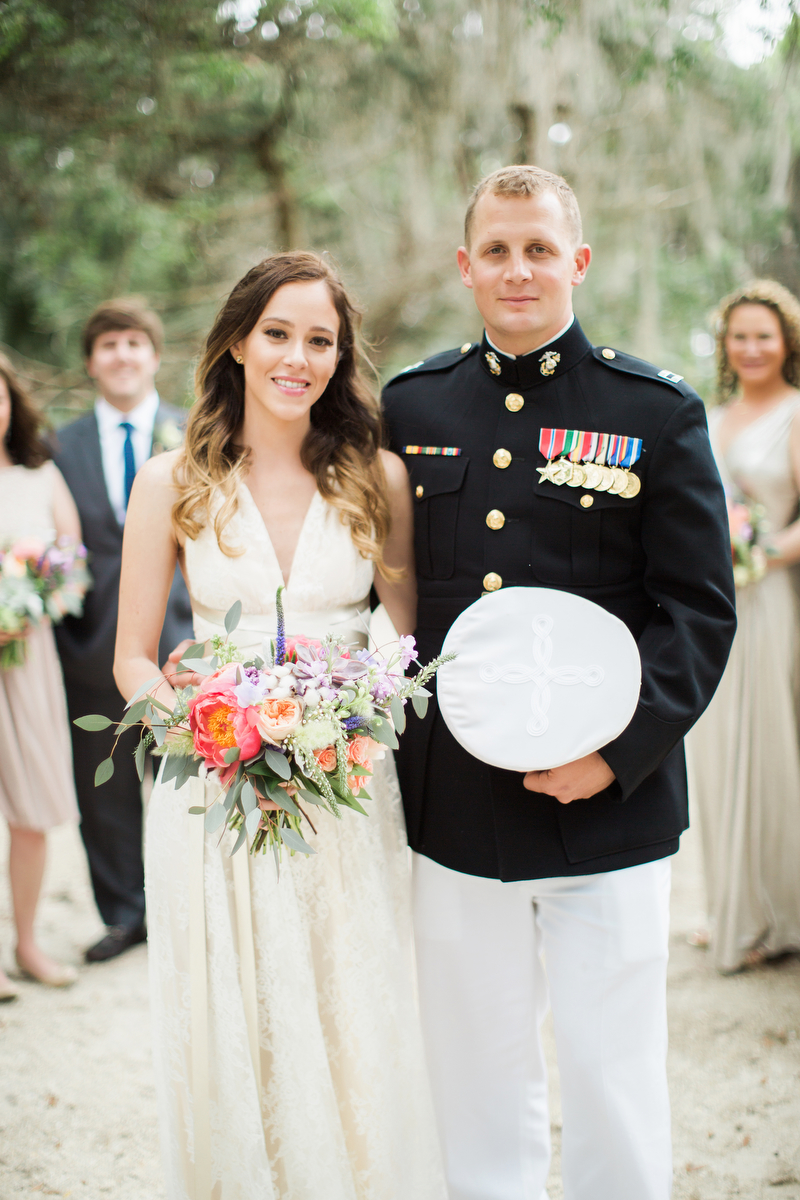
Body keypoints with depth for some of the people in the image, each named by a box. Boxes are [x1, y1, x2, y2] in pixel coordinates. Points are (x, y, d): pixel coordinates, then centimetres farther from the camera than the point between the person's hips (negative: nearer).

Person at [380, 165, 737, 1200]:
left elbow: (700, 608, -4)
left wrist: (621, 748, -15)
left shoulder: (659, 413, -2)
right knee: (473, 1075, 15)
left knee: (612, 1078, 7)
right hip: (453, 807, 3)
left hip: (609, 812, -2)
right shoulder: (411, 405, 7)